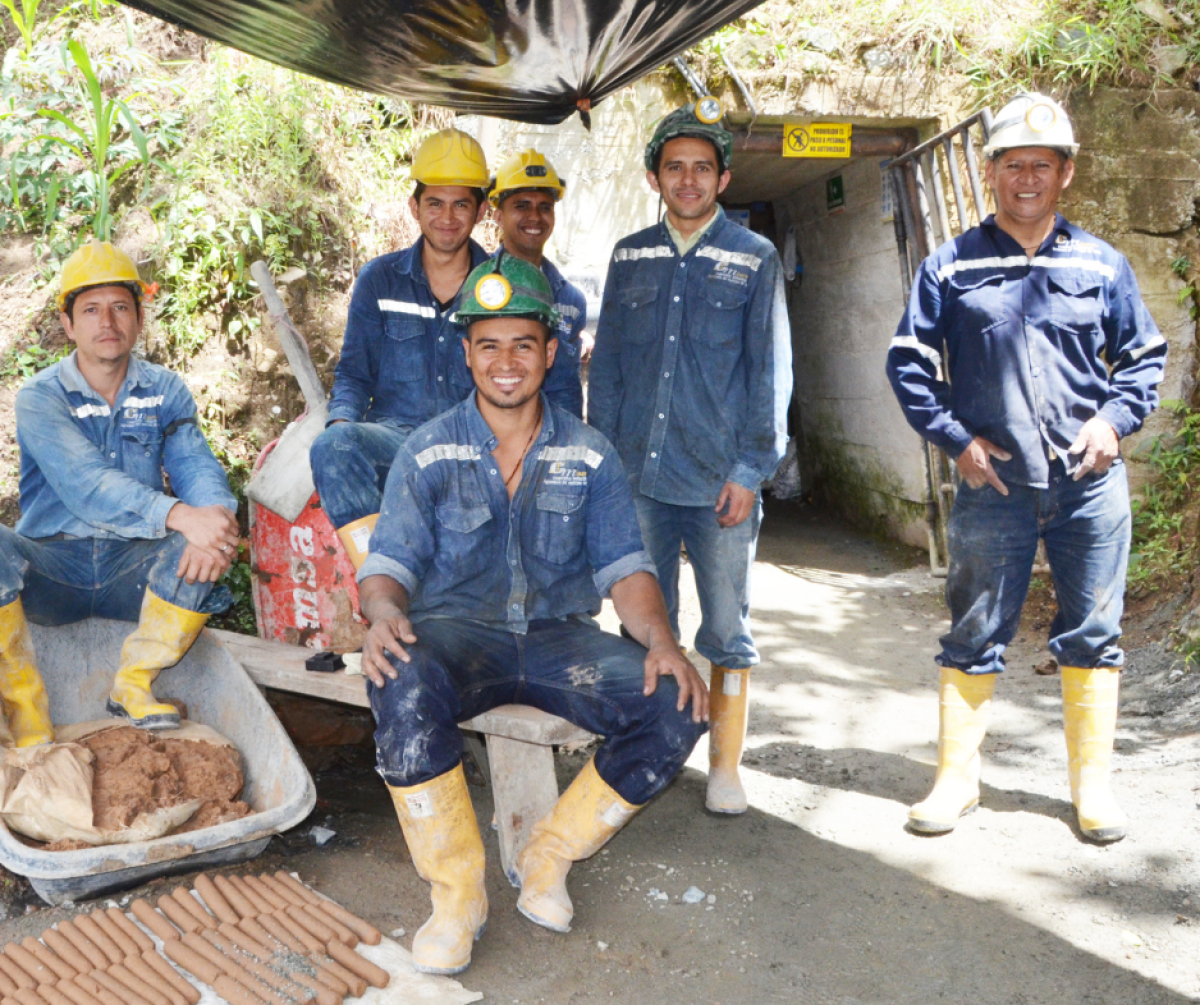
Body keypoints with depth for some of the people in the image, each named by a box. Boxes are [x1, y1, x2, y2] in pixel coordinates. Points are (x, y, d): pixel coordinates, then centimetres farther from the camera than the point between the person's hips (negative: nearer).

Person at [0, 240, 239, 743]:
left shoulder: (165, 390, 6)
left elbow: (196, 467, -9)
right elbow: (85, 483, -23)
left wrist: (216, 515, -35)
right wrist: (178, 514, -40)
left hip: (131, 568, 2)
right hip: (52, 563, -2)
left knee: (205, 547, -28)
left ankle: (133, 684, -8)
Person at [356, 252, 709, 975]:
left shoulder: (590, 455, 8)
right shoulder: (429, 452, 4)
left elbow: (623, 565, 2)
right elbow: (391, 560, -2)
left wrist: (661, 640, -18)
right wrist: (385, 613, -27)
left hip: (560, 636, 2)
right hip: (457, 633, -1)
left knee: (678, 706, -23)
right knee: (402, 684, -37)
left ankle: (550, 856, -1)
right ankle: (458, 893, -17)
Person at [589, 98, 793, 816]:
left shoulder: (755, 259, 3)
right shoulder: (630, 258, 11)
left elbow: (770, 373, 0)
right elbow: (607, 366, 13)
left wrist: (751, 471, -7)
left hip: (721, 484, -2)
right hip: (640, 479, 3)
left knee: (728, 632, 5)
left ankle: (726, 766, 19)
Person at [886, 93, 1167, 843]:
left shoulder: (1102, 265, 7)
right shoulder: (952, 268, 3)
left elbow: (1146, 356, 15)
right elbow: (909, 363, 6)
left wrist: (1116, 419, -1)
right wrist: (954, 438, -3)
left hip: (1090, 483, 1)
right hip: (994, 486, -1)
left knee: (1093, 636, 8)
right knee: (974, 635, 5)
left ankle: (1093, 783, 21)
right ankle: (958, 776, 17)